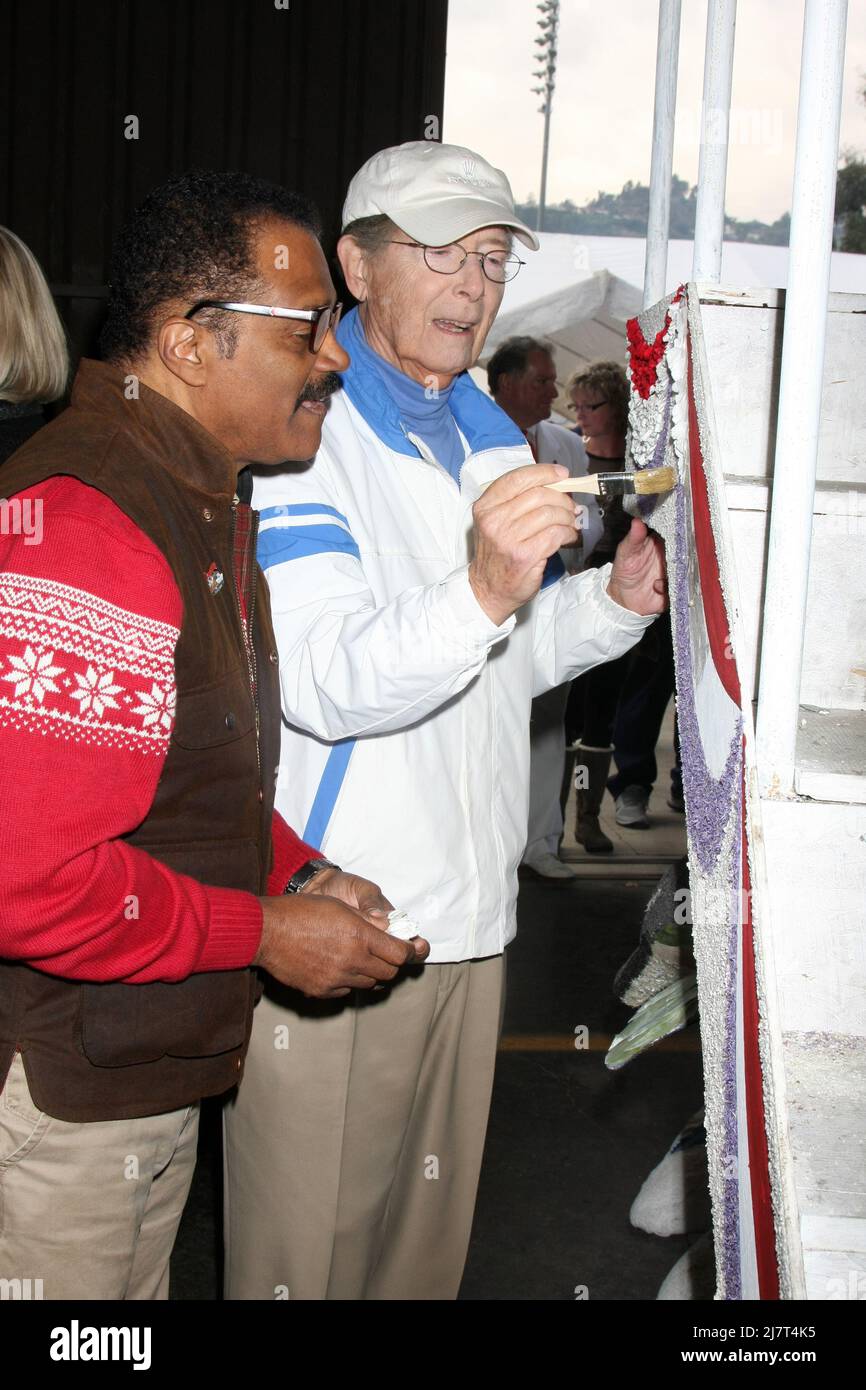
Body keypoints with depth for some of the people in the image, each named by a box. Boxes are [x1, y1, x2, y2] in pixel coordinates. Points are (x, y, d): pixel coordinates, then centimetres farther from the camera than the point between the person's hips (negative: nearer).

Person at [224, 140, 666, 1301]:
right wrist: (481, 593, -40)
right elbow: (326, 682, -25)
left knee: (430, 1229, 20)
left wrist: (617, 600, 4)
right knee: (307, 1244, 3)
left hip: (469, 909, 8)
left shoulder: (493, 437, 14)